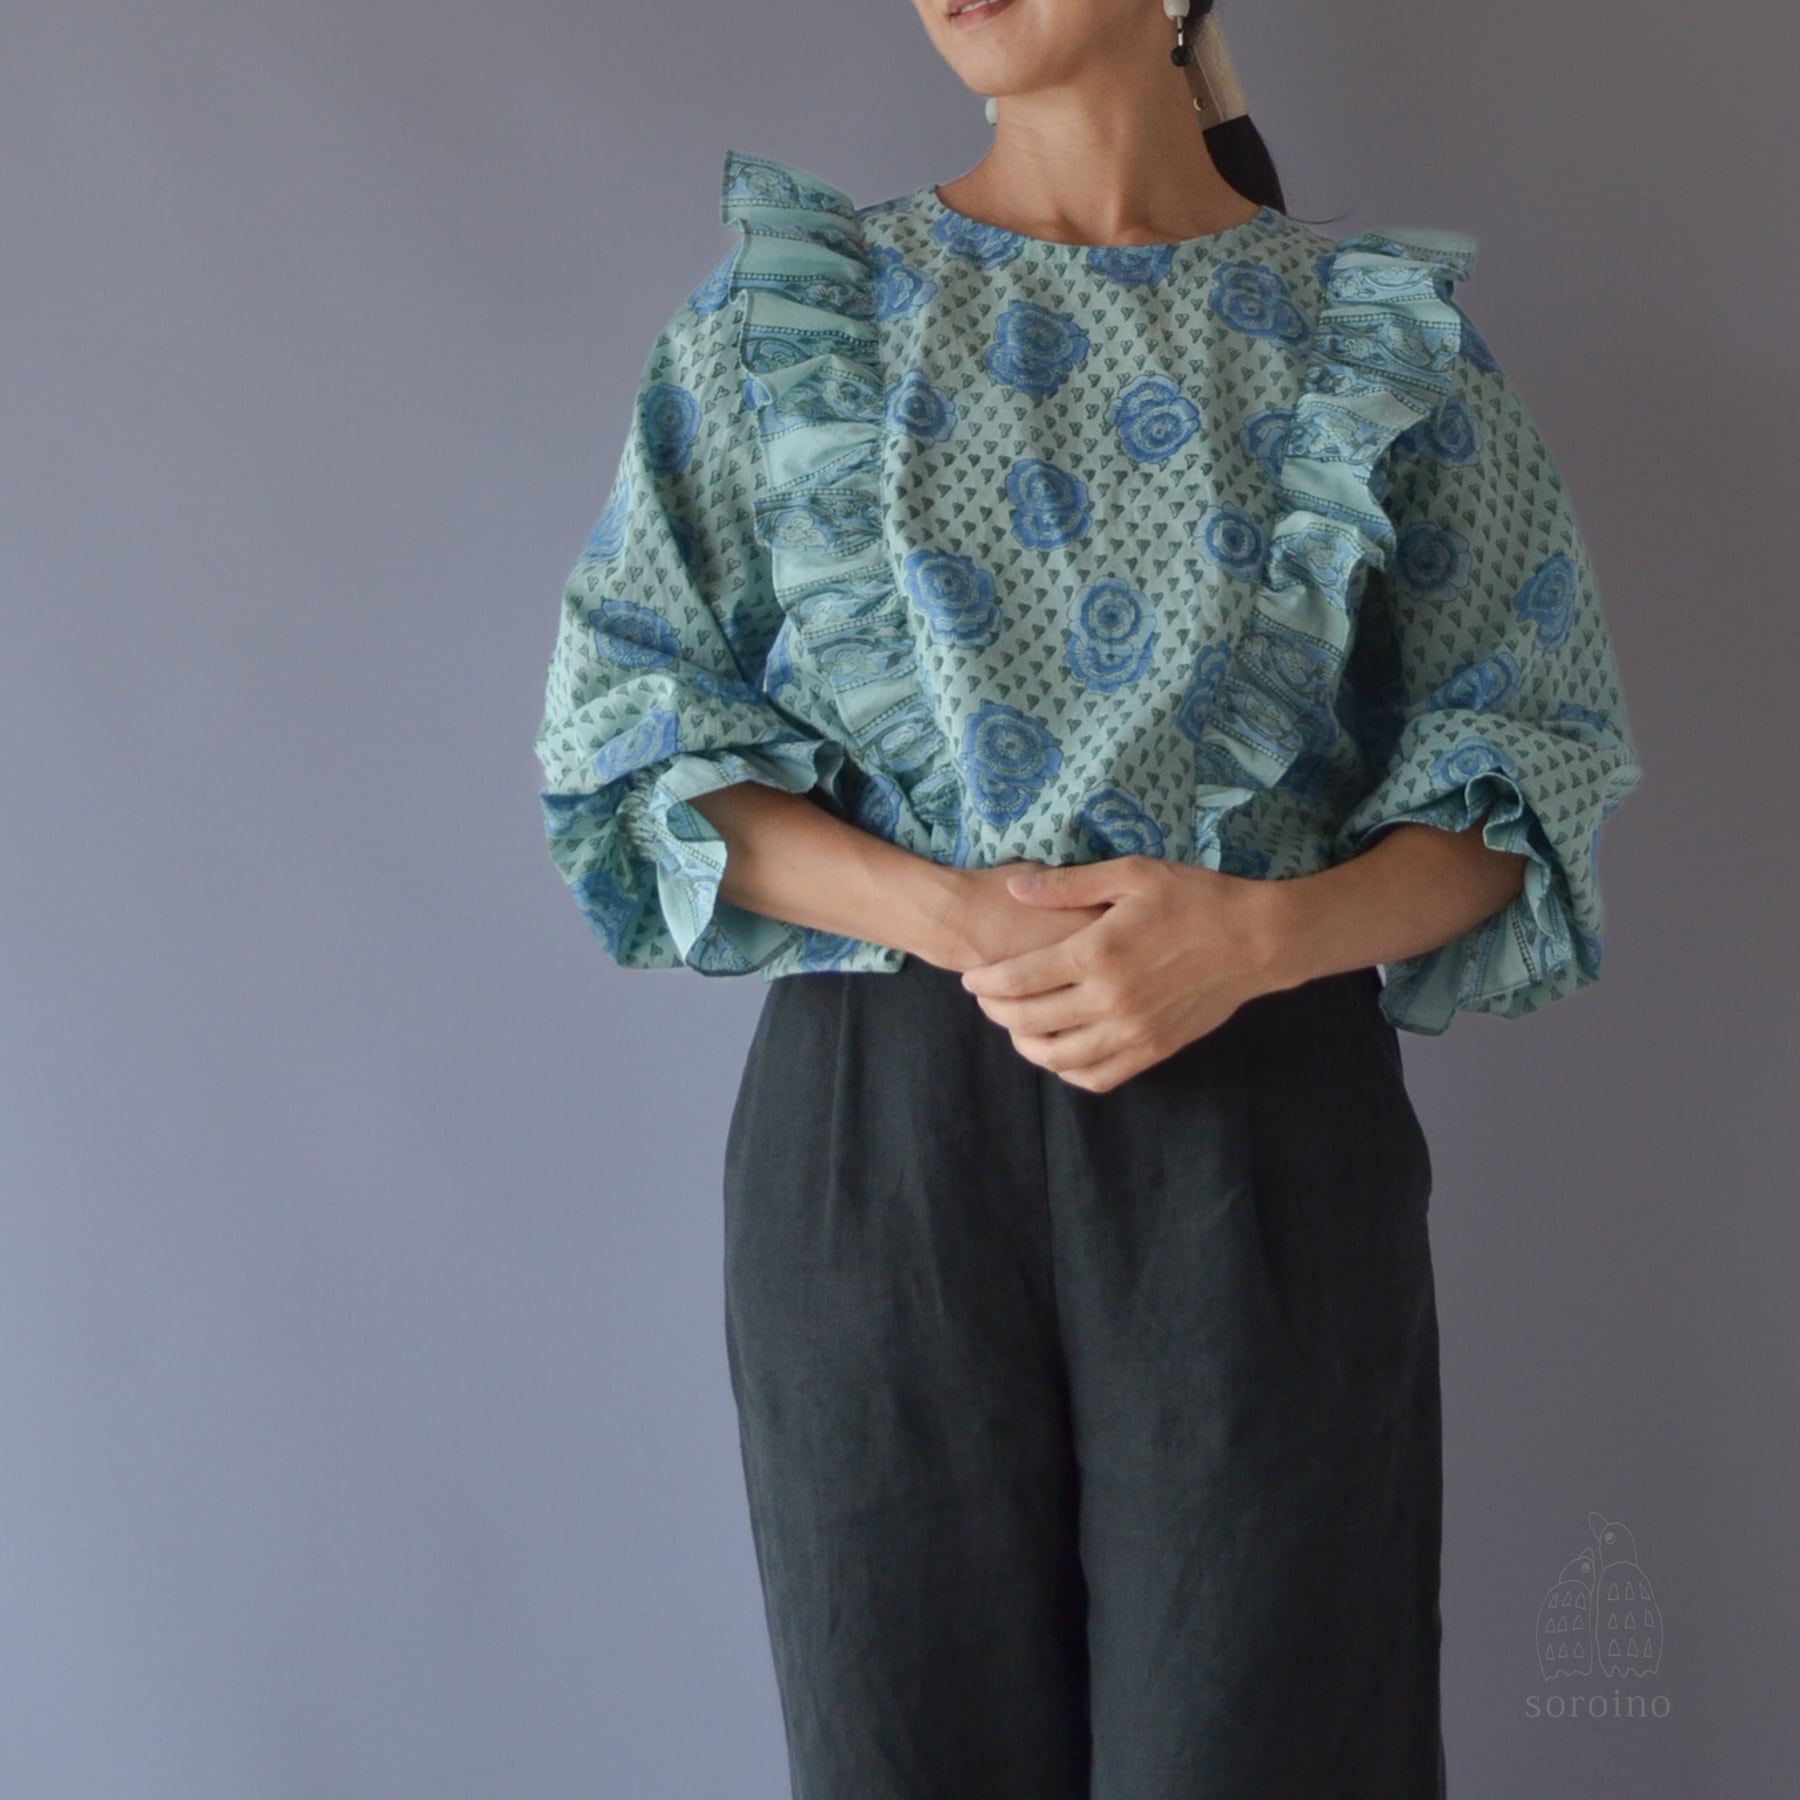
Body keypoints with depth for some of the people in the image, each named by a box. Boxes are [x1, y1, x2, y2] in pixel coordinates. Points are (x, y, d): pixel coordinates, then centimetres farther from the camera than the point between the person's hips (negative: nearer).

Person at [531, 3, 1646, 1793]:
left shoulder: (1387, 333, 6)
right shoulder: (786, 305, 7)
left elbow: (1520, 788, 4)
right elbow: (635, 736, 3)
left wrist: (1256, 935, -16)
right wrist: (943, 910, -14)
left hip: (1265, 1120, 0)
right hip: (881, 1124, 1)